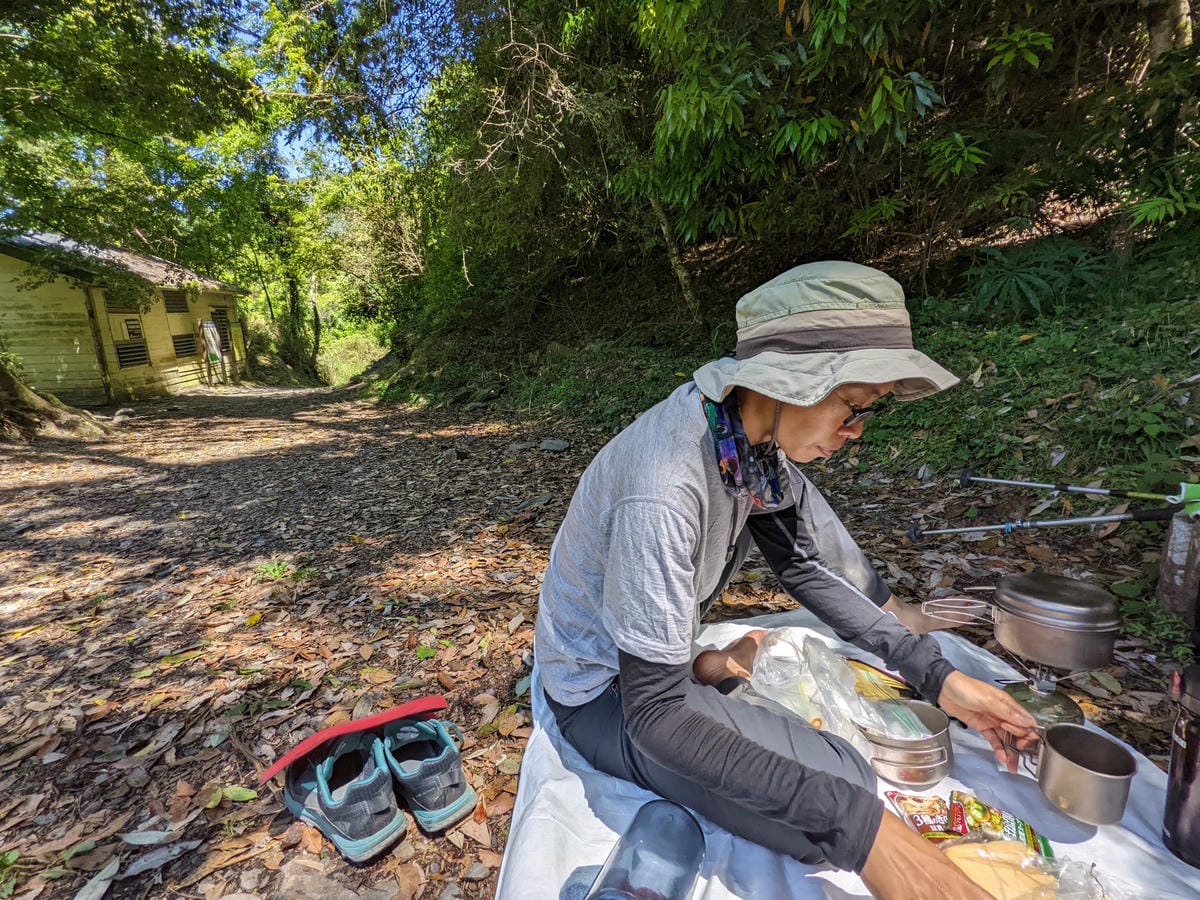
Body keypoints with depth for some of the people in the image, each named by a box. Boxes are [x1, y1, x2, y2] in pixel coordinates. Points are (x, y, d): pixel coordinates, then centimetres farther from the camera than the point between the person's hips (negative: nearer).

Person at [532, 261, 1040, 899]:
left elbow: (808, 562, -1)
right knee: (840, 785, -15)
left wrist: (936, 675, -7)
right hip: (604, 692, -7)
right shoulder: (664, 488, -36)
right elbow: (657, 716, -31)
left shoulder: (754, 433, -11)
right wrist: (859, 827, -33)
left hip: (660, 658, 7)